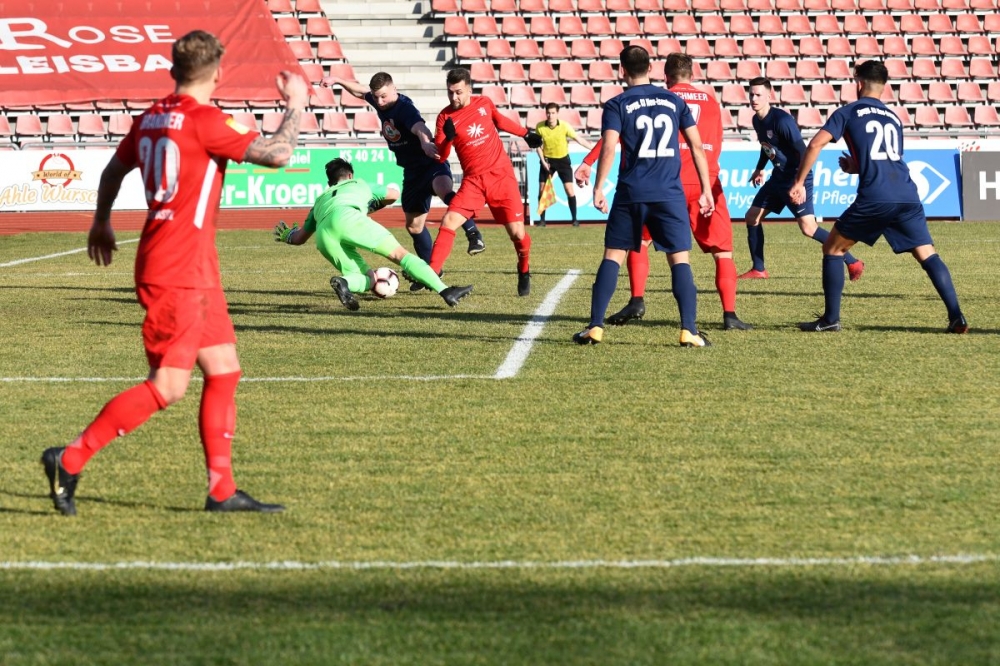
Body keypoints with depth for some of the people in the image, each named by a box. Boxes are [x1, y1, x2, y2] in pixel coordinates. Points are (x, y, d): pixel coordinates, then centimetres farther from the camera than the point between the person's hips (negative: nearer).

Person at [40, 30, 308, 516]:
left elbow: (114, 170, 26)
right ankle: (70, 459, -7)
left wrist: (101, 224, 43)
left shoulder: (151, 118, 10)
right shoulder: (204, 121, -15)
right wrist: (295, 106, -3)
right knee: (168, 386, -9)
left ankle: (221, 490, 9)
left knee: (224, 369, 10)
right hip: (177, 272, -10)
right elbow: (276, 154, -21)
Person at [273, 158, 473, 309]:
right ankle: (444, 290, -18)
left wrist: (285, 234, 62)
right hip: (347, 216, -3)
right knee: (399, 254, -2)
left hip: (323, 237, 3)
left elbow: (300, 238, 41)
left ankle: (345, 282, -24)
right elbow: (393, 194, 48)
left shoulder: (320, 200, 41)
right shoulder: (358, 184, 36)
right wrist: (372, 206, 63)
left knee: (368, 278, 10)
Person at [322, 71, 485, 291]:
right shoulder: (379, 103, 3)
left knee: (444, 190, -42)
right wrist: (338, 81, 15)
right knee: (413, 224, 12)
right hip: (412, 171, 9)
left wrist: (426, 142, -64)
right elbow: (360, 91, 24)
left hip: (431, 164, -9)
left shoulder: (404, 108, -22)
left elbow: (419, 127, -44)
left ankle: (473, 234, -49)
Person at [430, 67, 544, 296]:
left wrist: (525, 133, 32)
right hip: (473, 181, 0)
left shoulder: (484, 103, 0)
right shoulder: (445, 116, -6)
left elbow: (500, 121, 23)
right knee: (448, 222, -17)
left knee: (517, 232, -4)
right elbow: (439, 156, -10)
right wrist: (448, 138, -28)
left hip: (502, 176, 1)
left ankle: (524, 272, 24)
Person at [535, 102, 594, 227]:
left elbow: (579, 139, -13)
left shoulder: (565, 126, -19)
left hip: (563, 159, -2)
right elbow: (538, 145, 0)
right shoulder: (540, 127, -13)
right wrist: (543, 161, -9)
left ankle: (574, 219, 3)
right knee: (542, 190, -2)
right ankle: (542, 220, 9)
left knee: (569, 189, -8)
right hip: (547, 160, 2)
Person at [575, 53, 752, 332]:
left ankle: (637, 301, 4)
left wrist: (588, 162, -2)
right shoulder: (711, 102, 14)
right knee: (723, 251, 7)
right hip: (706, 182, 1)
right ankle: (729, 314, -4)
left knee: (640, 240, 17)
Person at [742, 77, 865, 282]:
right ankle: (758, 269, 20)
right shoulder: (757, 120, 4)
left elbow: (802, 151, -25)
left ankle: (853, 263, -9)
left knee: (808, 227, -16)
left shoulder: (781, 120, -22)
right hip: (778, 178, 9)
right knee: (752, 217, 8)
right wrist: (760, 168, 32)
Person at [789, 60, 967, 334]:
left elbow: (816, 144, 0)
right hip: (907, 196, 4)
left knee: (833, 249, 12)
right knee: (928, 255, 4)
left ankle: (831, 319, 9)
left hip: (874, 198, -4)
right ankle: (956, 317, -10)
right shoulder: (894, 119, 26)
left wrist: (799, 182, 6)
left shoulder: (849, 112, 11)